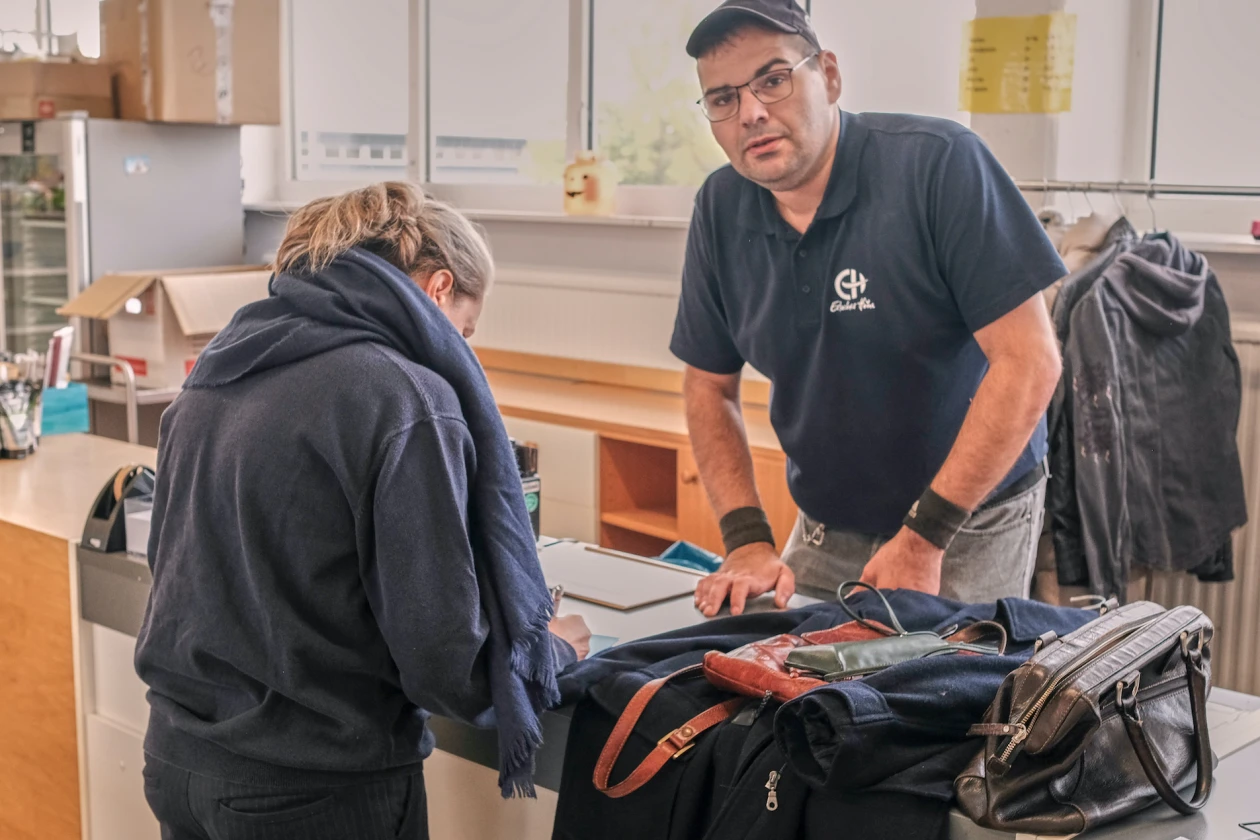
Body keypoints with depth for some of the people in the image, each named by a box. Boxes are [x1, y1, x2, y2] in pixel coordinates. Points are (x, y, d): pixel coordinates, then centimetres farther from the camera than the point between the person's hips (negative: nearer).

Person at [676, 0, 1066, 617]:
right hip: (824, 531, 5)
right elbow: (709, 386, 5)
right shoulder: (721, 209, -4)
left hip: (969, 530, -4)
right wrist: (747, 539, -8)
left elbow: (1029, 362, -24)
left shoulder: (938, 165, -21)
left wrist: (923, 538, -23)